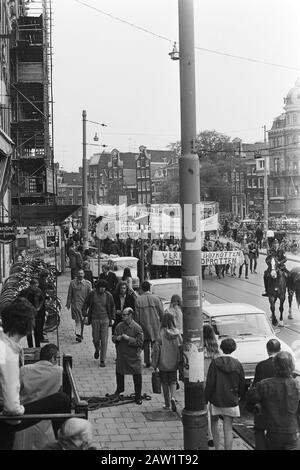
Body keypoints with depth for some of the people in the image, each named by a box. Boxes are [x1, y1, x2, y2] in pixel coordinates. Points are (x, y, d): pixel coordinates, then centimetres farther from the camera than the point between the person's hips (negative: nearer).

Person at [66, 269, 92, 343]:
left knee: (82, 320, 11)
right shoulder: (72, 283, 2)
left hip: (84, 304, 2)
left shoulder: (88, 283, 4)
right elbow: (69, 294, 6)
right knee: (78, 320, -13)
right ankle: (78, 335, -17)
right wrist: (68, 303, 5)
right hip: (75, 304, -2)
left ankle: (80, 335, 24)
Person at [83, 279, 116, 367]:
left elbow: (112, 307, 11)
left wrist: (112, 318, 5)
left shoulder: (108, 295, -1)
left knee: (104, 341, -4)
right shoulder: (92, 294, -2)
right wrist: (85, 315, 0)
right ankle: (97, 350, 40)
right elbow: (86, 305, 7)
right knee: (96, 339, 5)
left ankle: (102, 360, 3)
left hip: (105, 319, 0)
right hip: (95, 319, 0)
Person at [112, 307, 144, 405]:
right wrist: (117, 338, -11)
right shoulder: (119, 326, 3)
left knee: (137, 376, -3)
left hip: (134, 356, -5)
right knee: (119, 372, 20)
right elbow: (113, 338, 12)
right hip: (121, 355, 5)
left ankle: (138, 397, 10)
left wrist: (128, 338, -23)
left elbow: (140, 342, -16)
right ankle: (120, 388, 48)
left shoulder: (137, 328, -13)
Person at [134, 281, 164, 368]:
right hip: (155, 325, 0)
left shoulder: (138, 299, -6)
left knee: (146, 344, 11)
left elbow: (137, 315, -4)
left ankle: (147, 362, 13)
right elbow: (161, 313, -2)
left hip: (144, 325, 0)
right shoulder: (156, 298, -5)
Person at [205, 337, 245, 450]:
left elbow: (210, 383, -12)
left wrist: (206, 398, -1)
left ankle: (217, 448, 23)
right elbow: (242, 383, 4)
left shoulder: (215, 363, -12)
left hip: (216, 400, -1)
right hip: (231, 401, 1)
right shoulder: (237, 364, -5)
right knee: (228, 429, 4)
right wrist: (238, 395, 22)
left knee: (214, 422, 22)